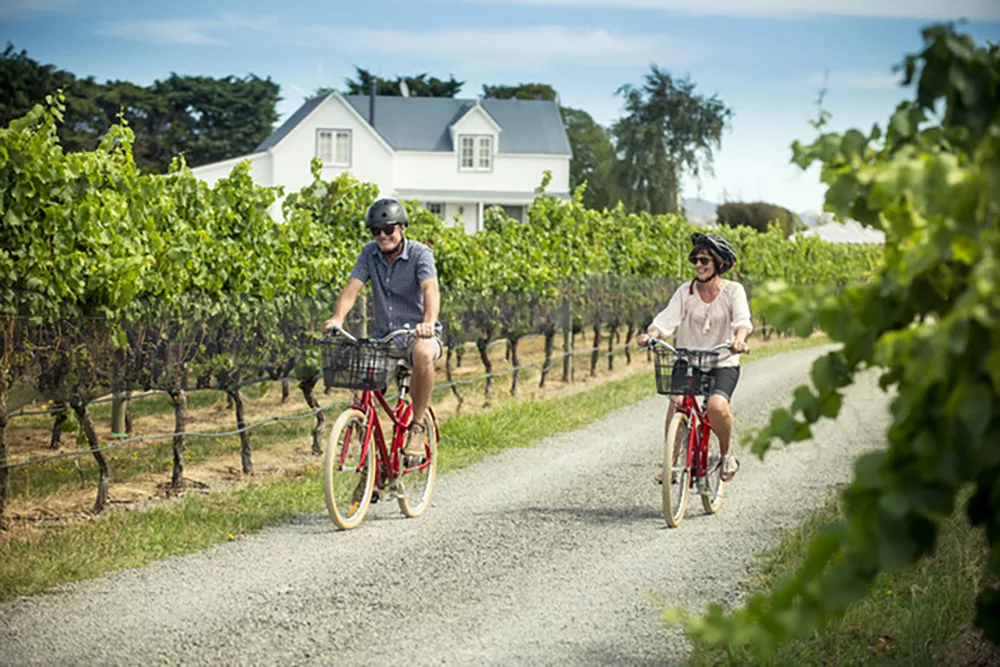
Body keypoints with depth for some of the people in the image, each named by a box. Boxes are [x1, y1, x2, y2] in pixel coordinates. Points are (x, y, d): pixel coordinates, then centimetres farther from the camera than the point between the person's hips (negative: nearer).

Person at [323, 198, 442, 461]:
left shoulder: (420, 254, -10)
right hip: (383, 336, 4)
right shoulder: (370, 253, 2)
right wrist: (337, 318, -31)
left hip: (417, 333, -4)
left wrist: (428, 322, -48)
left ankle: (417, 427, -22)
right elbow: (352, 287, -10)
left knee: (423, 354, -38)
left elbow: (431, 290, -27)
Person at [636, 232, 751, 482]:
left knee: (717, 406, -29)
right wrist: (650, 335, -33)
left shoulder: (733, 291, -2)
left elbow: (742, 319, -20)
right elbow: (668, 317, -11)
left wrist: (739, 339, -43)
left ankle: (726, 455, 0)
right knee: (676, 401, -25)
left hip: (723, 364, -2)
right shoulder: (686, 291, 3)